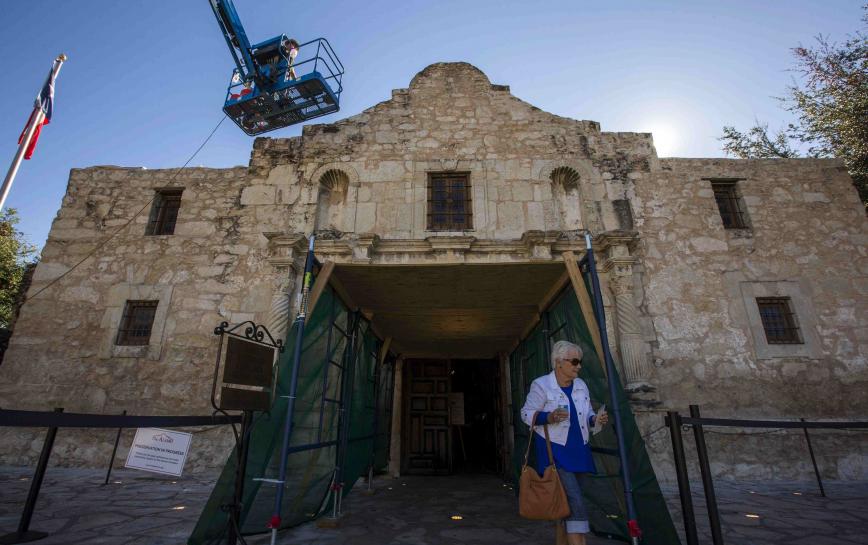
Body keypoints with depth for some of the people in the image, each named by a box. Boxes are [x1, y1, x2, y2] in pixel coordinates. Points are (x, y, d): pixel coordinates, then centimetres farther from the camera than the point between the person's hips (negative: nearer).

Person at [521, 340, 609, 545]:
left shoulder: (581, 385, 8)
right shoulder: (541, 385, -12)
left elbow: (586, 414, 17)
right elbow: (526, 413, -9)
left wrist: (596, 419, -6)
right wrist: (549, 417, -26)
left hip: (579, 451, 7)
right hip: (555, 451, -6)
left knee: (567, 500, 16)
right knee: (575, 501, -12)